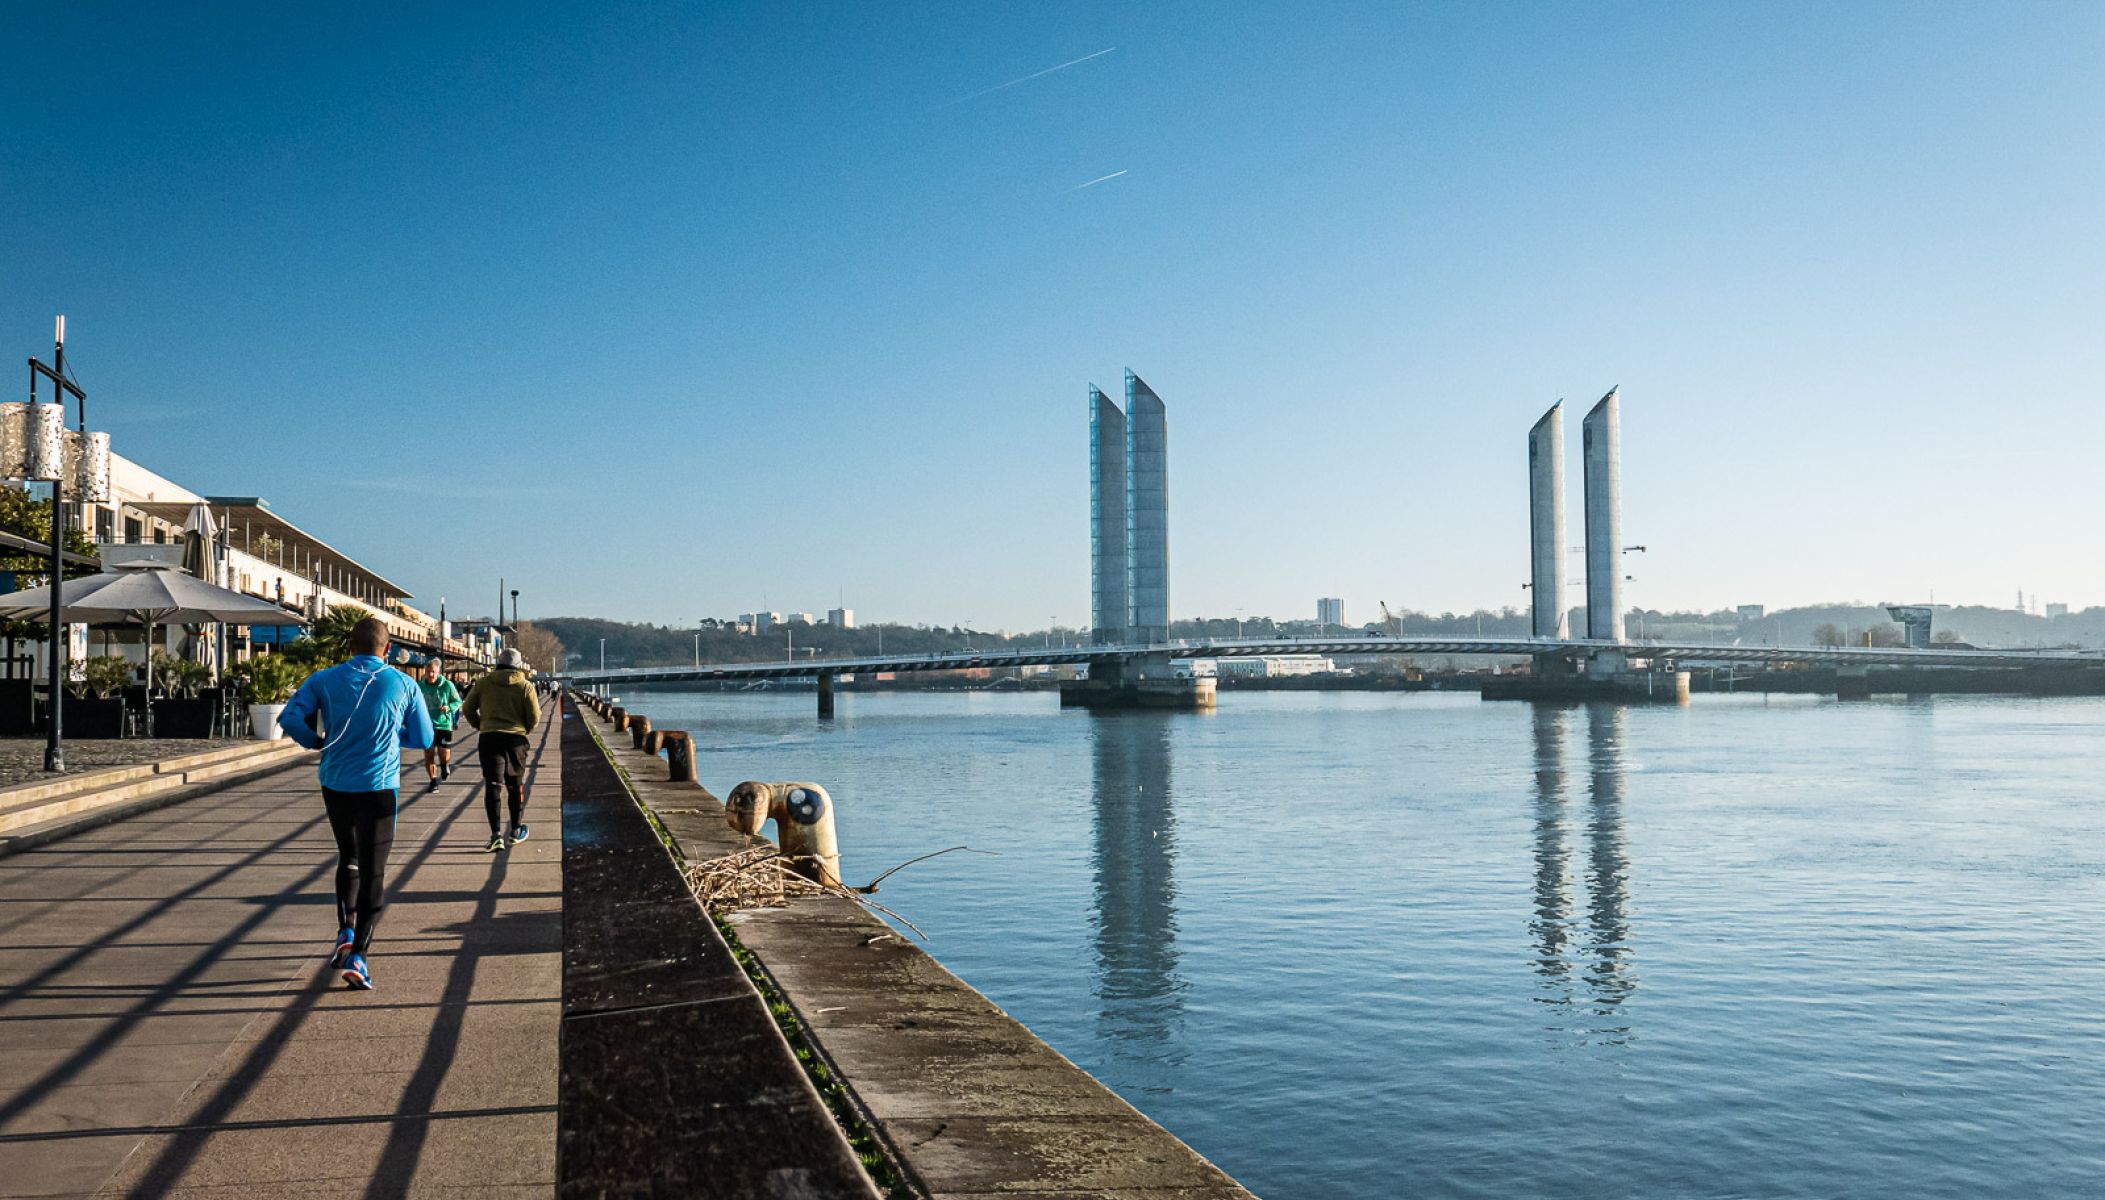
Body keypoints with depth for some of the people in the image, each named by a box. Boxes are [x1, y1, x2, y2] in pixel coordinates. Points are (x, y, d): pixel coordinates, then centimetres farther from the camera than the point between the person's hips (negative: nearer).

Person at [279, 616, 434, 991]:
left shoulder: (324, 680, -1)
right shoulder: (404, 685, -3)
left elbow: (289, 718, -11)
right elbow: (423, 739, 4)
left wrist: (317, 742, 6)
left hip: (335, 785, 3)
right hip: (379, 788, -3)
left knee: (348, 858, 25)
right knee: (372, 872, 0)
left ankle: (345, 931, 18)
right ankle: (357, 953, -10)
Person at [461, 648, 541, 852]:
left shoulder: (484, 683, 4)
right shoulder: (525, 687, 0)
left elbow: (467, 709, 6)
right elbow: (535, 718, -2)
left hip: (489, 738, 0)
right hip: (515, 739, 0)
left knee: (492, 786, -2)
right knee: (515, 785, 14)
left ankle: (496, 835, -11)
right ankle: (516, 831, 22)